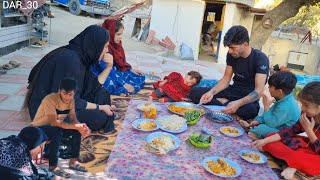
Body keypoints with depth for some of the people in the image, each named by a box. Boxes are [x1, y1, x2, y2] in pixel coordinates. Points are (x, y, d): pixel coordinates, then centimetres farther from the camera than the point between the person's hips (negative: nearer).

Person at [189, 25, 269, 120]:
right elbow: (226, 78, 4)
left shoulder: (260, 59, -19)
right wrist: (212, 92, -15)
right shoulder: (231, 55, -2)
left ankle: (222, 102, -18)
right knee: (194, 92, -10)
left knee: (250, 110, -43)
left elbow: (258, 91, -25)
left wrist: (238, 103, -43)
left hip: (249, 97, -5)